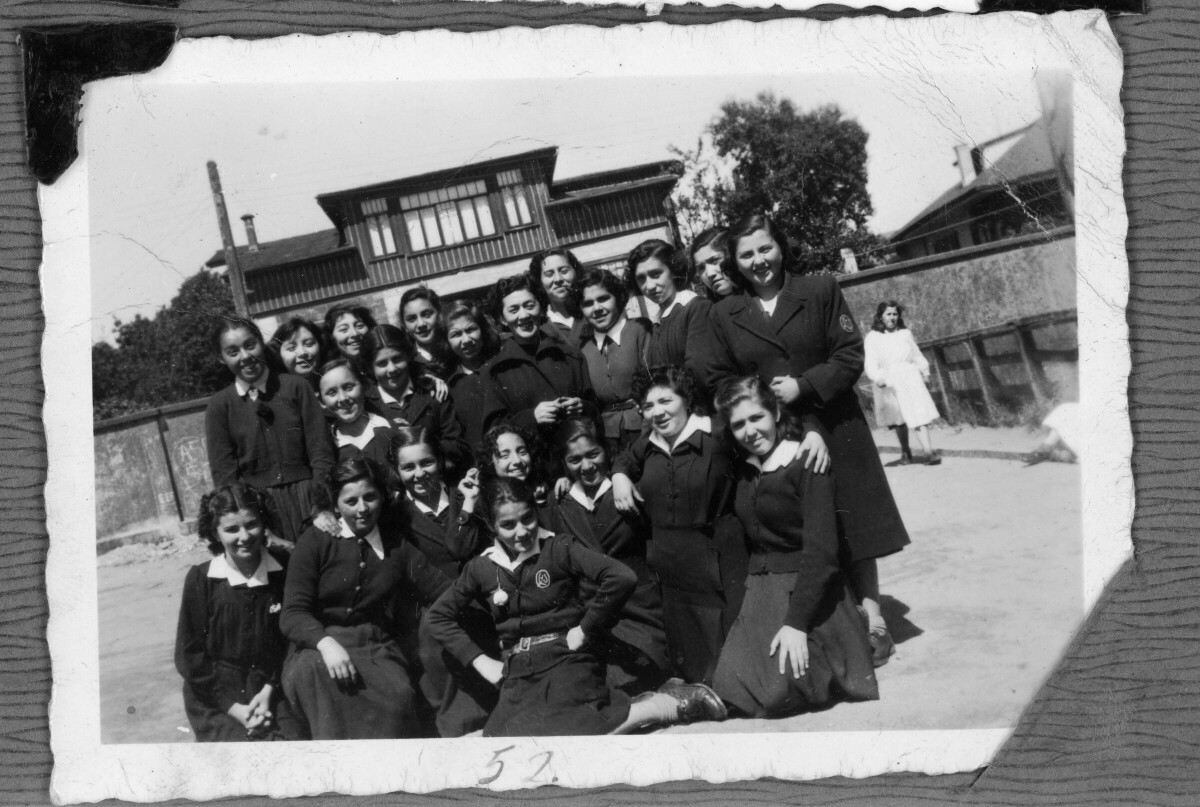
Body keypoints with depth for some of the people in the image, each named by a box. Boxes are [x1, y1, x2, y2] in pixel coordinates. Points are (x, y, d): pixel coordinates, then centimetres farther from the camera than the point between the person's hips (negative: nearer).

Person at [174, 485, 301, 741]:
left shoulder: (283, 571, 1)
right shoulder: (200, 579, -4)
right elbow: (189, 655, -3)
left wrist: (269, 691, -9)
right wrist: (234, 708, -10)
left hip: (271, 689, 2)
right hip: (215, 695, -2)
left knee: (294, 737, -22)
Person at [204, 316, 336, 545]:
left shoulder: (295, 387, 5)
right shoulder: (220, 405, 6)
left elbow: (320, 451, 2)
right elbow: (223, 474, 1)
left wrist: (322, 509, -10)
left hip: (307, 500, 0)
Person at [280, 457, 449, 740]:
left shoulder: (397, 547, 17)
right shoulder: (315, 543, 9)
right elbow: (292, 614, -2)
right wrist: (326, 643, -22)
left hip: (376, 652, 1)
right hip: (317, 649, -1)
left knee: (398, 695, -34)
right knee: (312, 672, -37)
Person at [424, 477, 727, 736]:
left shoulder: (558, 548, -1)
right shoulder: (481, 568, 10)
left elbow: (622, 578, -13)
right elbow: (438, 616, 20)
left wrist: (585, 630, -7)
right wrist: (480, 661, 9)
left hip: (566, 660, -4)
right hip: (518, 673, 4)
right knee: (503, 735, -24)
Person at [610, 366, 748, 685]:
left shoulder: (714, 439, -12)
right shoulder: (648, 445, 8)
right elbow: (625, 459, 29)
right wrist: (619, 475, 10)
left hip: (720, 571, -6)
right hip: (670, 571, 6)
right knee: (688, 667, 17)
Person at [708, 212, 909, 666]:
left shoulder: (820, 291, 0)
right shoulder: (724, 314, 6)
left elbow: (850, 356, -4)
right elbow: (722, 379, 9)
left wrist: (804, 386, -15)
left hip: (834, 430, -1)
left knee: (852, 529, 2)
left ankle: (871, 620, 13)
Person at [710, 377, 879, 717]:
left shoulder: (806, 465, -12)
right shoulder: (743, 470, 8)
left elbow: (821, 551, -17)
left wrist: (796, 623, -21)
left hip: (807, 591, -5)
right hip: (759, 590, 6)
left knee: (780, 690, -21)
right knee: (731, 685, -14)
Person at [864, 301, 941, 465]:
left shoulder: (905, 334, 11)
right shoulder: (872, 338, 1)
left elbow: (917, 355, 15)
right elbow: (871, 364, -7)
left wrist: (924, 370, 0)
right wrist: (877, 378, -25)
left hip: (909, 379, 1)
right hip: (888, 383, -1)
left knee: (918, 415, -11)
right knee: (899, 420, 8)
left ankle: (929, 452, -18)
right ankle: (905, 451, 24)